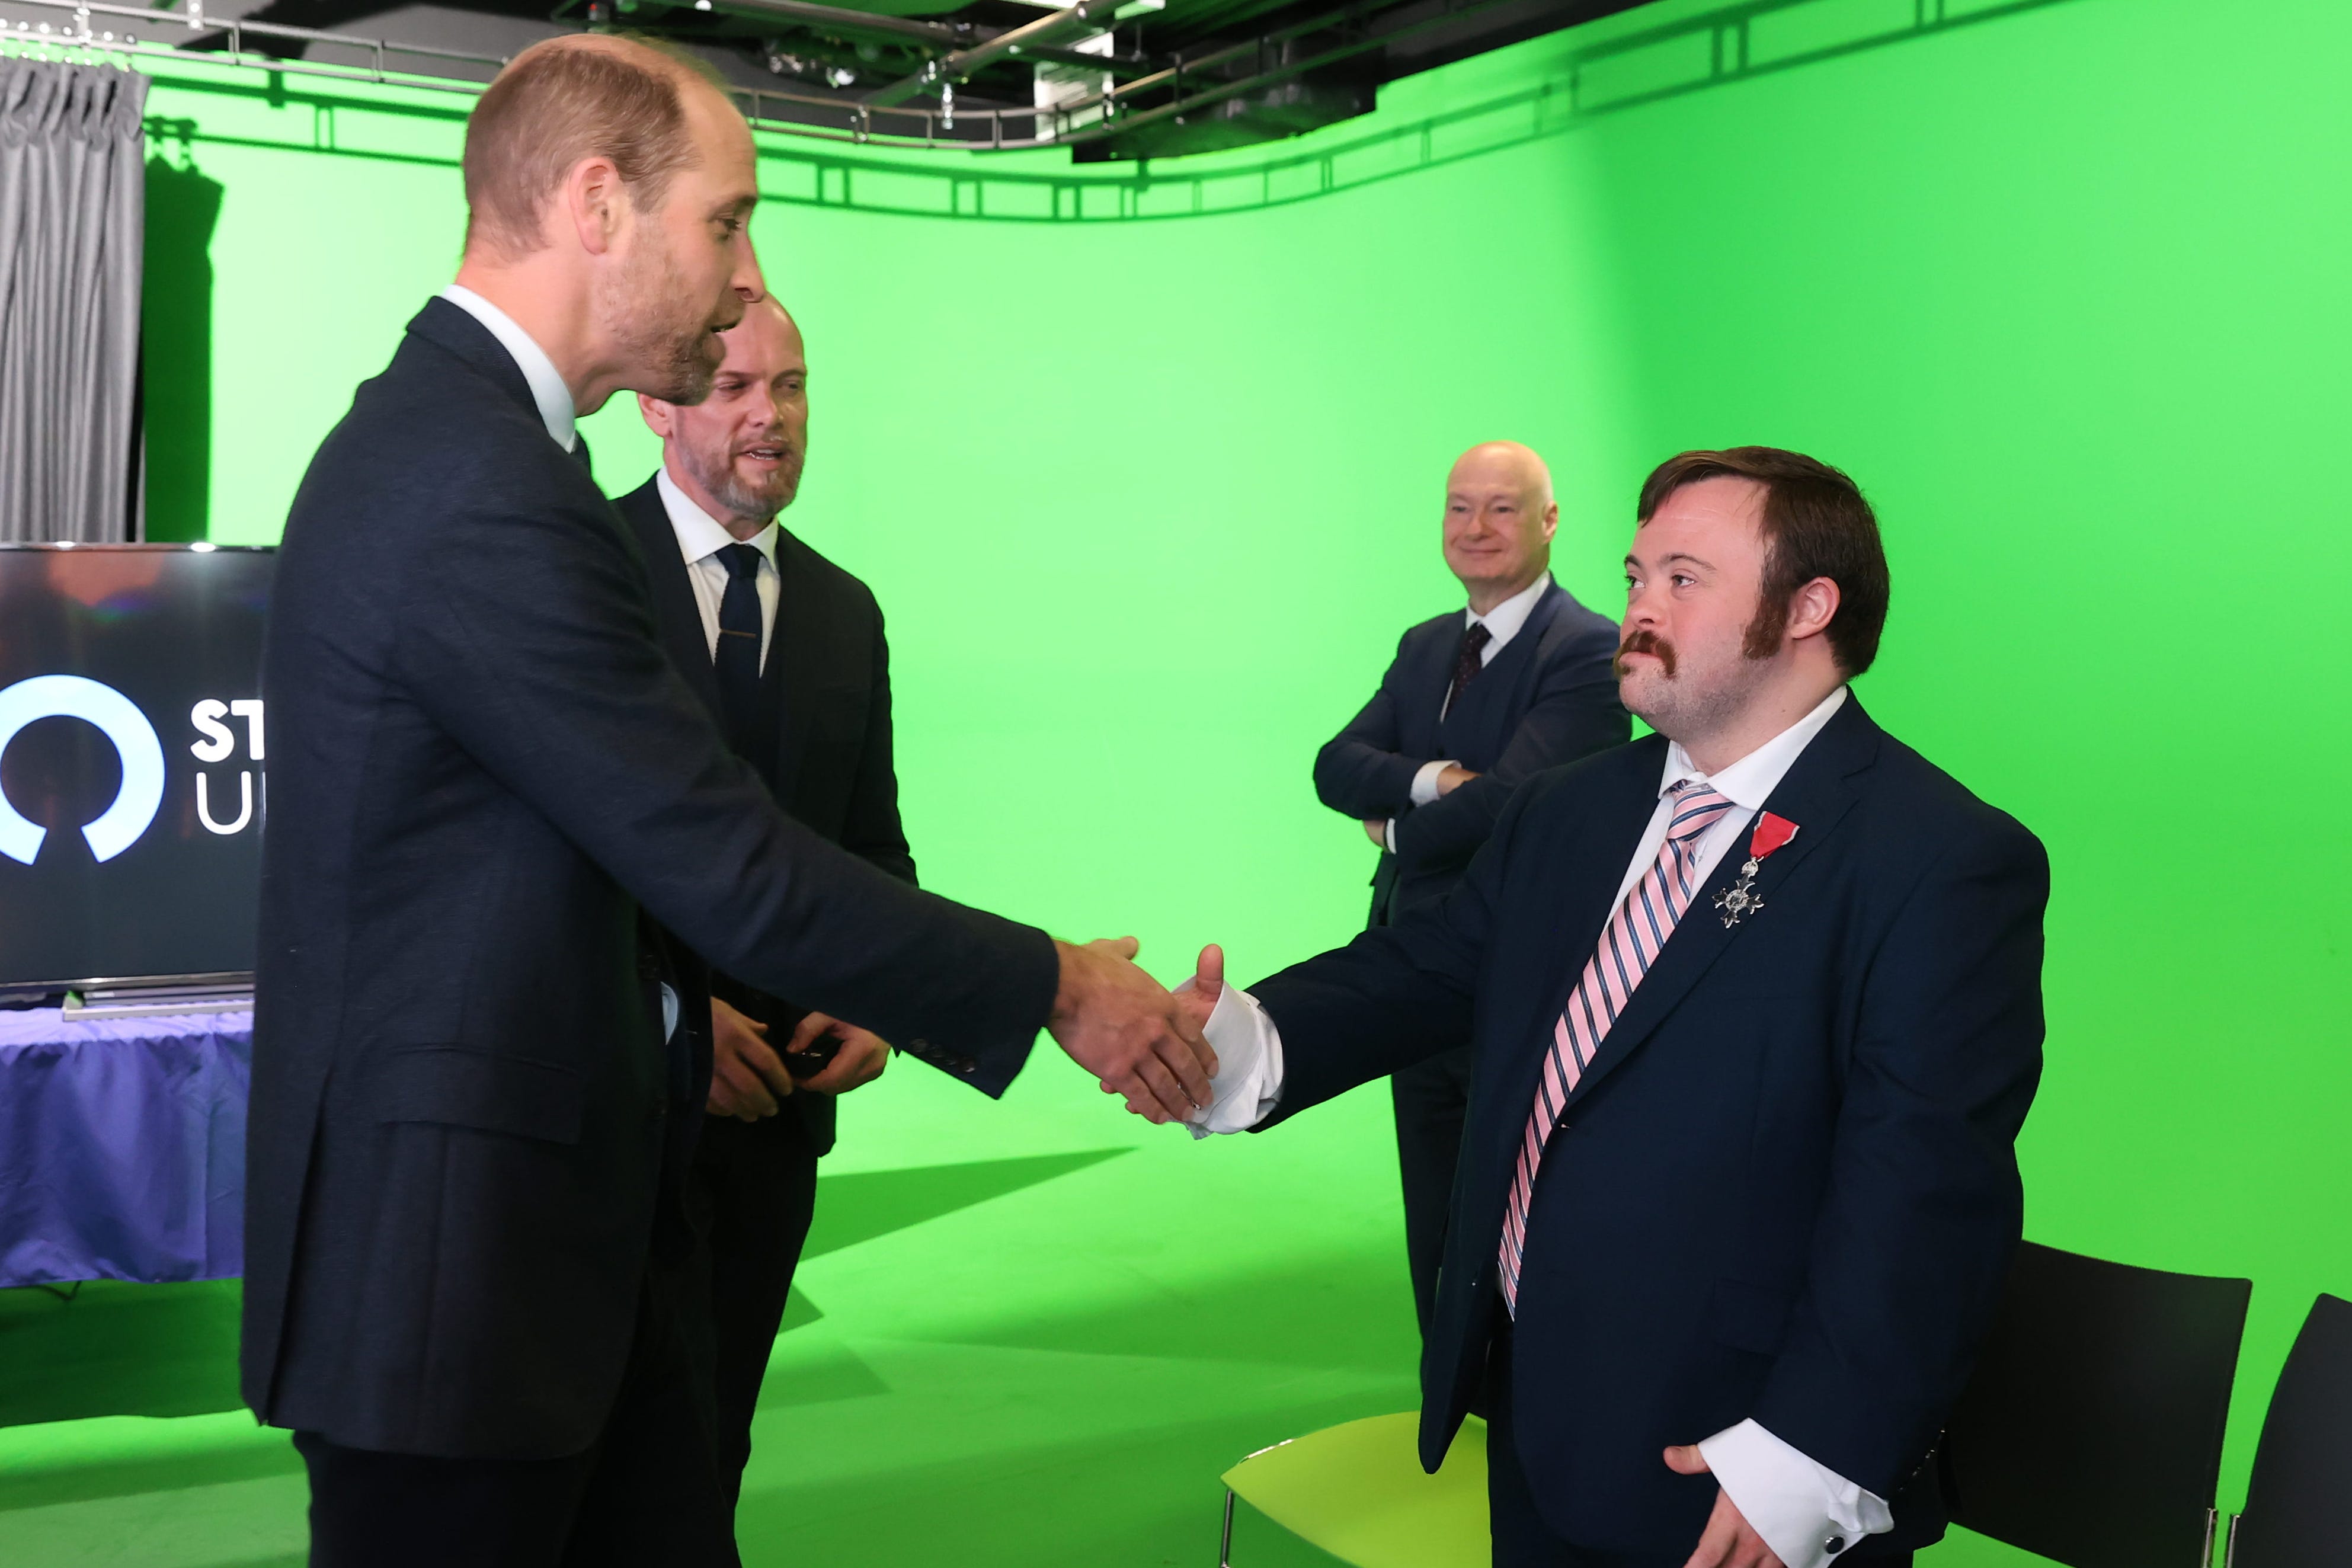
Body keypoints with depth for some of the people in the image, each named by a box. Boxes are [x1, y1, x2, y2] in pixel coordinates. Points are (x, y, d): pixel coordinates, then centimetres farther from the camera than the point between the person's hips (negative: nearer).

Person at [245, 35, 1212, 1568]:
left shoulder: (434, 438, 11)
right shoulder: (494, 493, -22)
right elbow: (737, 872, -21)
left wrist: (687, 1013, 14)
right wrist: (1058, 987, -12)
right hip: (457, 1262, -9)